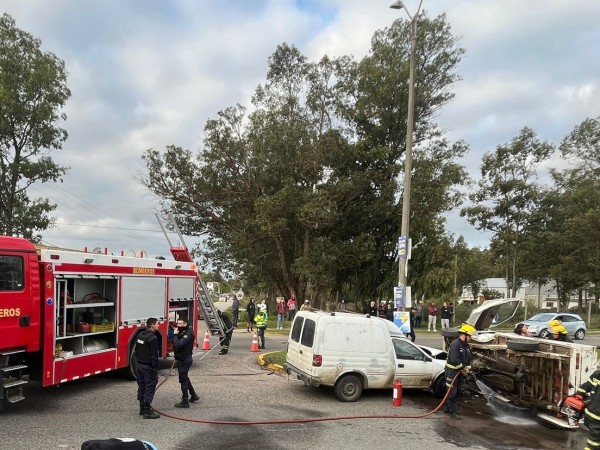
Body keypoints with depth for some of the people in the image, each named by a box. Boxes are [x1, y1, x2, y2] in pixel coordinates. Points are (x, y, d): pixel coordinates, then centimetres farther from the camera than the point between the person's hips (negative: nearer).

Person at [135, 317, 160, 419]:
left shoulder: (140, 335, 8)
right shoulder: (153, 338, -20)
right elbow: (154, 356, -21)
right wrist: (155, 369, -17)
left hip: (139, 365, 9)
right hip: (148, 367, -9)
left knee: (141, 387, 16)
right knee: (150, 388, -4)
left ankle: (143, 408, 26)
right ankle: (147, 412, -2)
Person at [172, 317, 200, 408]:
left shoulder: (187, 334, -21)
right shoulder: (182, 332, 10)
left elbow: (178, 345, -30)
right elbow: (175, 344, 8)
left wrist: (175, 335, -19)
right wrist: (176, 335, -5)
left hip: (184, 360, -10)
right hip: (181, 359, 10)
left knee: (183, 379, -3)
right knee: (185, 378, 21)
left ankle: (185, 402, 4)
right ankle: (193, 395, 34)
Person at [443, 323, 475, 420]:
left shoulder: (466, 346, 9)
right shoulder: (455, 344, -20)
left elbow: (468, 359, 14)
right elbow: (454, 360, -26)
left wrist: (467, 369, -2)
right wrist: (463, 368, -17)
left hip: (461, 371, 9)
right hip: (452, 371, -9)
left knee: (458, 391, 14)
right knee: (452, 391, -4)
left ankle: (448, 408, 26)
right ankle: (453, 411, 2)